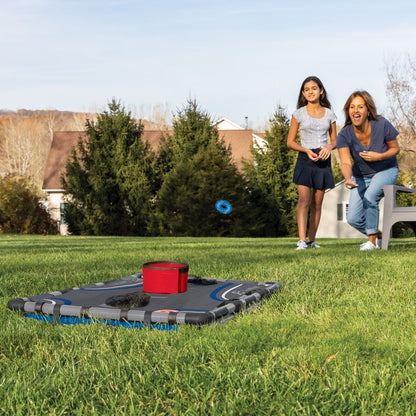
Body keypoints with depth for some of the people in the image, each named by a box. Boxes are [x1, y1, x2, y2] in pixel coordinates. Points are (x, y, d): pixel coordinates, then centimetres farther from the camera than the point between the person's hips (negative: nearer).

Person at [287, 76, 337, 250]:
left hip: (323, 160, 3)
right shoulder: (299, 114, 2)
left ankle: (311, 240, 14)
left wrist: (329, 147, -10)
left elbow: (335, 140, 14)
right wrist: (307, 150, -15)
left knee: (317, 203, 6)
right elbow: (290, 142, 2)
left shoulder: (329, 114, 8)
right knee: (304, 200, -15)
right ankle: (301, 240, -21)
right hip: (305, 159, -3)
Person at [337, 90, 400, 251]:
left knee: (370, 197, -32)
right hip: (361, 176, 3)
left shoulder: (381, 125, -24)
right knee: (353, 219, -6)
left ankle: (372, 240, -13)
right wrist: (348, 179, -56)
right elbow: (346, 162, -34)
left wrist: (378, 156, -30)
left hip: (386, 171, -3)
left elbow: (395, 149, -10)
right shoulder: (344, 135, -22)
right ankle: (379, 236, 23)